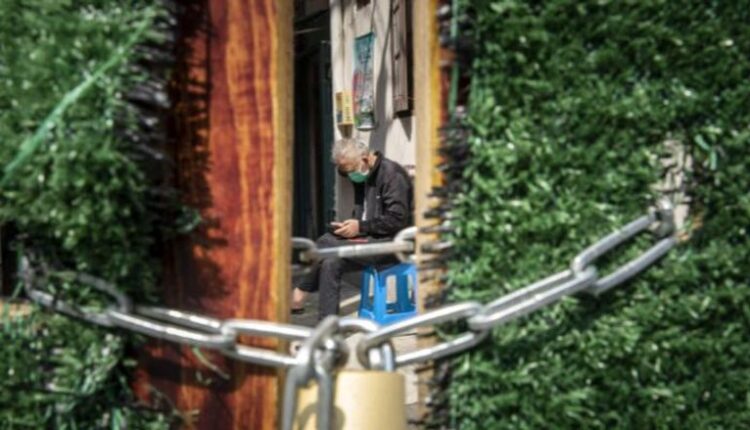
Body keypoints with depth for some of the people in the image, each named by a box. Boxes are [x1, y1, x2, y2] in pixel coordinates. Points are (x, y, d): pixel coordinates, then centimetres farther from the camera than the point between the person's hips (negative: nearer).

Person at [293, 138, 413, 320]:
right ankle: (327, 328, -12)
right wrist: (351, 225, -2)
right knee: (331, 263, -16)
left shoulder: (392, 174, -12)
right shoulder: (362, 176, 13)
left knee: (326, 248, -24)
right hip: (370, 239, 9)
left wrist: (360, 227, -17)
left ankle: (301, 292, -7)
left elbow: (398, 220, -19)